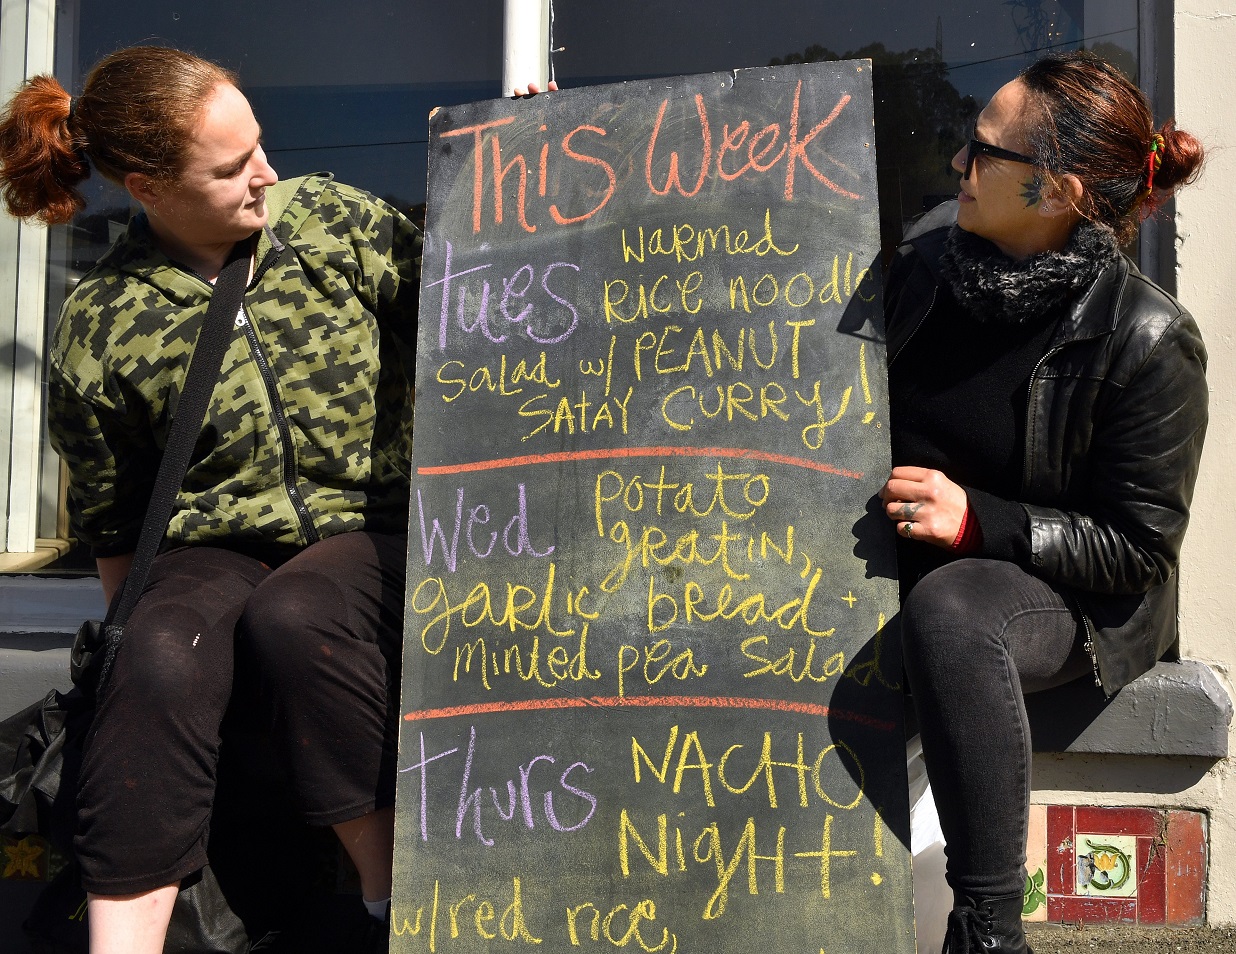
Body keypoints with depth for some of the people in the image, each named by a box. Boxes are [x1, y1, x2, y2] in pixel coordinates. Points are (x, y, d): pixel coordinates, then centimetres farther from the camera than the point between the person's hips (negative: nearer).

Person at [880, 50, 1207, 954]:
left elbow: (1138, 550, -15)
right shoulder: (935, 246, -3)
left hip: (1075, 596, -5)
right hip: (917, 556, 6)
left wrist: (977, 520, -25)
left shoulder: (1146, 342, -19)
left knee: (947, 610, -38)